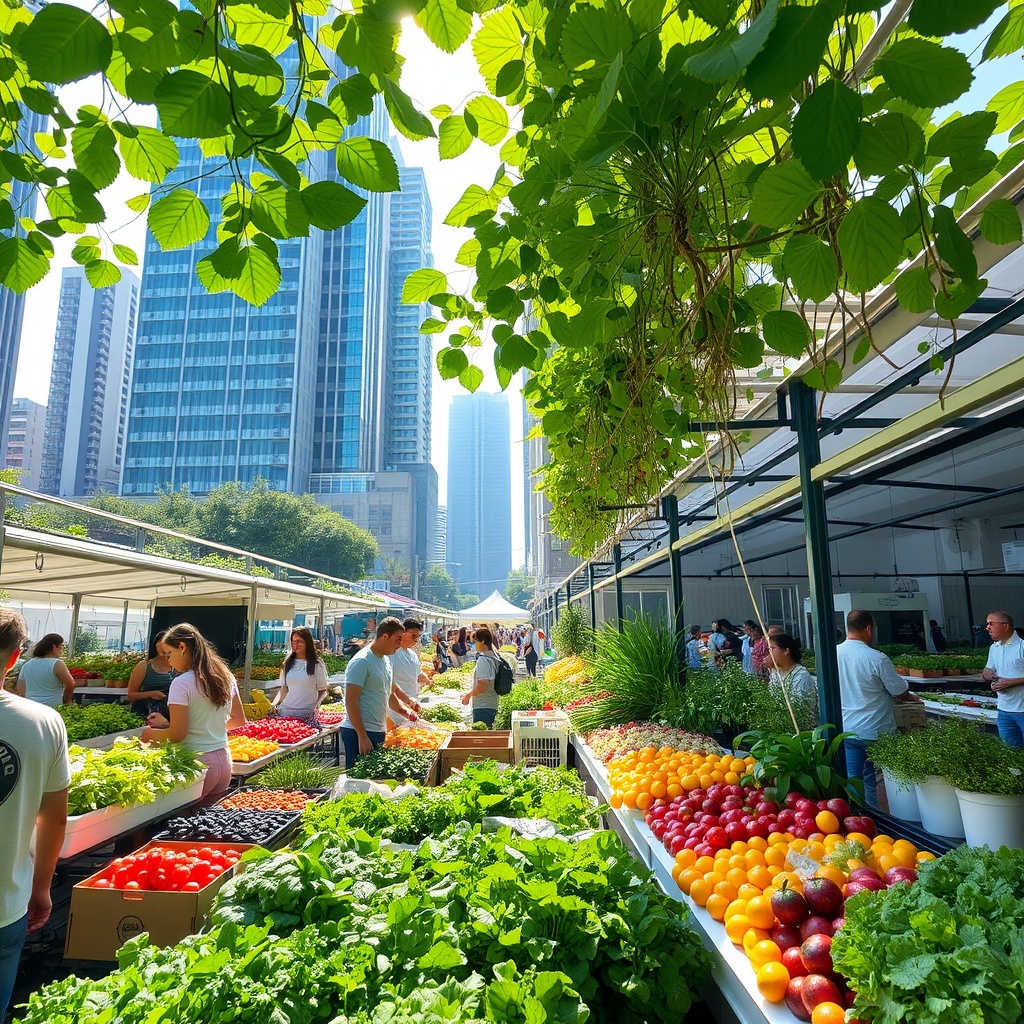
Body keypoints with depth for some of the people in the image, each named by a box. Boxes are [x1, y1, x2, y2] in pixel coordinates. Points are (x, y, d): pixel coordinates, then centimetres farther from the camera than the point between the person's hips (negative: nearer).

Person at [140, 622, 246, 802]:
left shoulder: (182, 683, -14)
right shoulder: (226, 677, 6)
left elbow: (177, 734, -15)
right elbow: (239, 720, 13)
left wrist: (151, 734, 3)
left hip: (197, 763, -7)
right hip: (224, 760, 7)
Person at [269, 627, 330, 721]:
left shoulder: (317, 664, 0)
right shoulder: (288, 663, 12)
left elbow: (322, 690, 3)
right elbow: (283, 689, 16)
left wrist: (315, 707, -13)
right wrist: (274, 703, -2)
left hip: (306, 713, -3)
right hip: (285, 711, 3)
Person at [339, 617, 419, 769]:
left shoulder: (386, 660, 12)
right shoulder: (361, 662, -16)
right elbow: (350, 701, -19)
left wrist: (405, 710, 9)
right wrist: (362, 736, -20)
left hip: (379, 732, 9)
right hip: (359, 733, -9)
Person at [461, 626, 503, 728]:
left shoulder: (483, 659, -16)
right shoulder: (494, 657, 12)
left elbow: (483, 686, -22)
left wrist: (468, 695, -6)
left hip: (482, 707, -9)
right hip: (492, 705, 9)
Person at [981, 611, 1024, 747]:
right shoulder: (993, 648, 10)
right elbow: (988, 672, 17)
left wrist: (1009, 682, -20)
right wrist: (986, 675, -5)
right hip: (1003, 709, 6)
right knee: (1011, 747, 16)